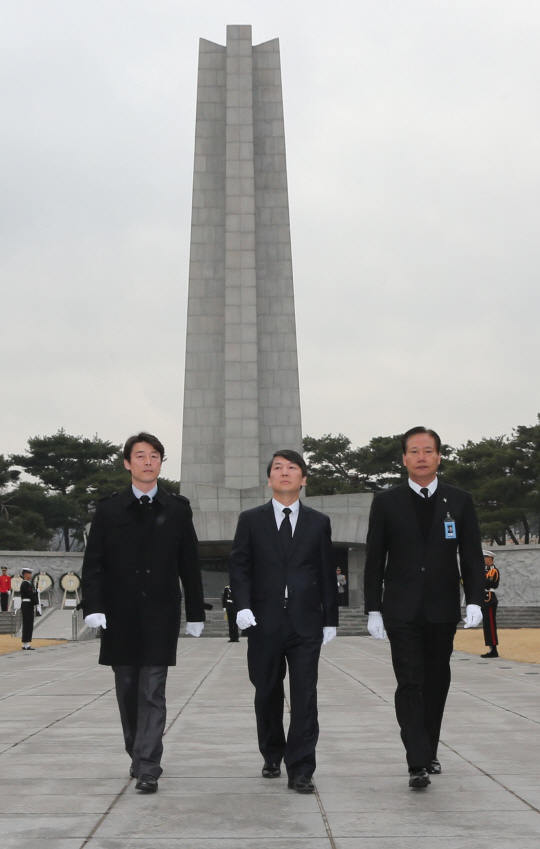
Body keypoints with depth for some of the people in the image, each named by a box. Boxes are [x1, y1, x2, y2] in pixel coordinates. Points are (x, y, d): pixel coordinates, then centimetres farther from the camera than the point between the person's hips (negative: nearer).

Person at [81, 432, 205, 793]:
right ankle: (137, 755, 27)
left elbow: (189, 565, 5)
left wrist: (196, 613, 4)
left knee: (153, 693, -6)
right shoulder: (109, 509, 5)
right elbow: (93, 562, 2)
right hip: (120, 616, 2)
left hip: (160, 615, -2)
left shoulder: (178, 509, 4)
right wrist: (94, 607, -9)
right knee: (128, 691, 11)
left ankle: (148, 768, -5)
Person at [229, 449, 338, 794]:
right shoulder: (251, 520, 8)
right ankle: (272, 756, 29)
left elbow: (327, 573, 9)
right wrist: (243, 605, -11)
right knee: (268, 694, 11)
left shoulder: (319, 522, 9)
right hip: (265, 621, 0)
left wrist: (330, 619, 6)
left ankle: (301, 769, 0)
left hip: (306, 623, 0)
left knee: (305, 695, -4)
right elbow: (239, 566, 3)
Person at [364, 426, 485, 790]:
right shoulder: (386, 502, 3)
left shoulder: (460, 501, 6)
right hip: (402, 610, -2)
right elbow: (375, 559, 3)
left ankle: (430, 751, 27)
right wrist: (373, 609, -1)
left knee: (437, 682, 11)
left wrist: (475, 600, -8)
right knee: (410, 683, -8)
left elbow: (472, 556, 4)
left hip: (443, 610, 2)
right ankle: (418, 763, -9)